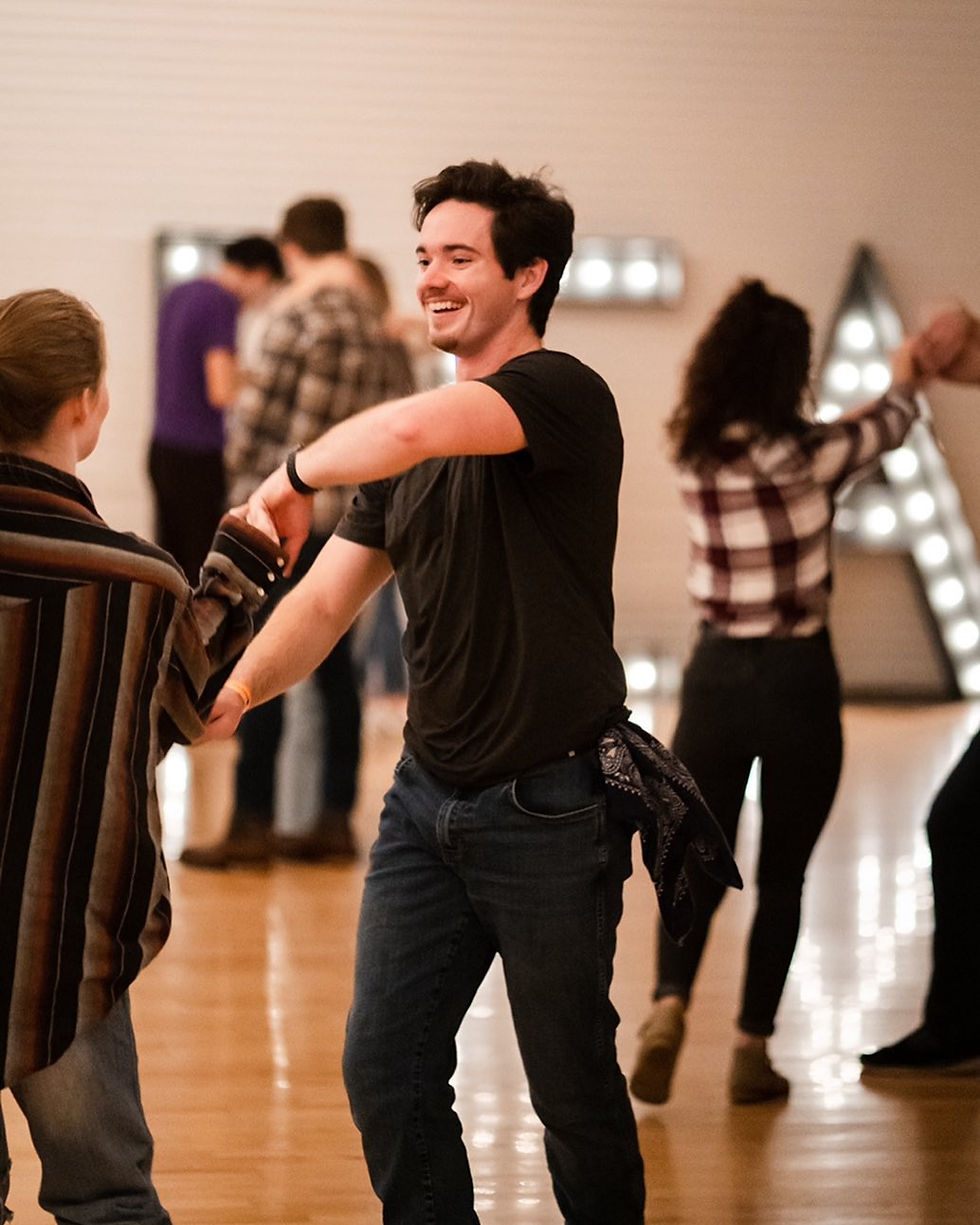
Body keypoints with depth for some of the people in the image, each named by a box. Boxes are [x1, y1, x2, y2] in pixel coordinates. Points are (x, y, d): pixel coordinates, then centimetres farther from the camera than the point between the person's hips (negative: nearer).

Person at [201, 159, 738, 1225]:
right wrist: (239, 687, -9)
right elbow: (328, 597, 8)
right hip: (427, 797, 7)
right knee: (383, 1073, 6)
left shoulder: (563, 394, -15)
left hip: (550, 810, -7)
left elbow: (405, 431, -33)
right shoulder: (407, 457, 11)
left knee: (574, 1094, 6)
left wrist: (293, 476, -15)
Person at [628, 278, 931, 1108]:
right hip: (798, 678, -3)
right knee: (782, 876, 11)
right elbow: (890, 426, 6)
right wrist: (905, 378, 29)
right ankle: (753, 1047, 13)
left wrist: (889, 391, 27)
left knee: (697, 862, 10)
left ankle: (670, 1005, -13)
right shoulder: (804, 455, -15)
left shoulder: (695, 451, -2)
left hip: (716, 673, 3)